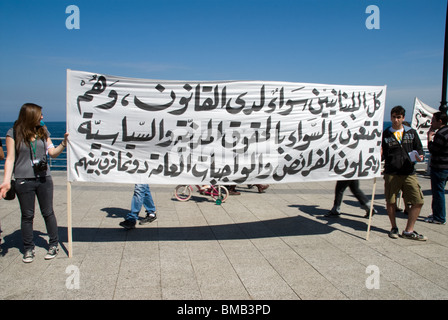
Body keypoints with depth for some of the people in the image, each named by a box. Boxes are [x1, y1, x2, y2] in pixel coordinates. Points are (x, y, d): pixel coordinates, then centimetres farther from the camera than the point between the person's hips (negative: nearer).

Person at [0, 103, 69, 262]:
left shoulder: (43, 131, 9)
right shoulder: (13, 133, -2)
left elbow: (52, 153, 9)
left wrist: (64, 143, -8)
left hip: (44, 179, 3)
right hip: (24, 180, -3)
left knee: (48, 213, 7)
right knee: (27, 215, 6)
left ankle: (53, 245, 19)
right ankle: (28, 249, 20)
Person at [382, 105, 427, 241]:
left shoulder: (412, 133, 10)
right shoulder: (385, 134, 5)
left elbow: (419, 149, 13)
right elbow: (381, 155, 5)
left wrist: (419, 156, -8)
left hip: (409, 173, 2)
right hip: (391, 173, -1)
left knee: (418, 201, -4)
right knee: (390, 202, 5)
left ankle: (408, 231, 10)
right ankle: (394, 228, 27)